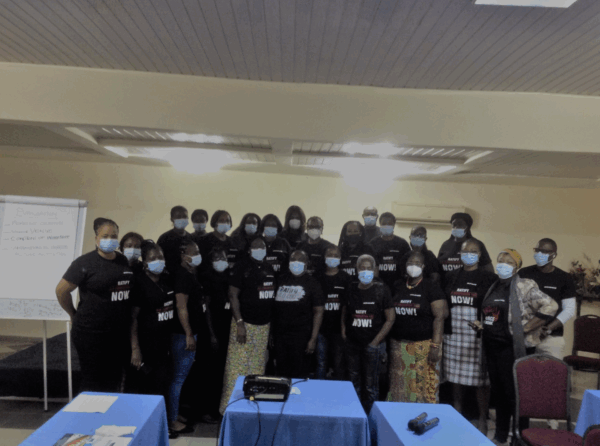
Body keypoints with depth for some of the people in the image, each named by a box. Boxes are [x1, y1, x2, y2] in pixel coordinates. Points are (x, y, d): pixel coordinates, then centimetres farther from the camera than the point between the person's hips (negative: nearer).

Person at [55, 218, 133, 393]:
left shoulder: (124, 261, 6)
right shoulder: (85, 263, -10)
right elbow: (61, 290, -7)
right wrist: (74, 315, 1)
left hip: (120, 333, 5)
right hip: (91, 334, -5)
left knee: (115, 381, 15)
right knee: (93, 384, 6)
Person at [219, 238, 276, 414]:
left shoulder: (269, 268, 12)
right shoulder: (242, 267, -8)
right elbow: (233, 295, -12)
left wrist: (271, 322, 13)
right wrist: (239, 323, -18)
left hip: (264, 326, 6)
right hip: (245, 324, -6)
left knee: (258, 367, 12)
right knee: (237, 367, -3)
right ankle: (229, 407, 9)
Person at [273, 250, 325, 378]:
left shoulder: (311, 283, 2)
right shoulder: (281, 280, 11)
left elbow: (318, 311, -3)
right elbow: (273, 306, 13)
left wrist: (313, 339, -10)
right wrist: (271, 333, 6)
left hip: (300, 336, -3)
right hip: (279, 334, 3)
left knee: (298, 374, 0)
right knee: (281, 372, 9)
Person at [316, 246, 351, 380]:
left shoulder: (345, 279, 2)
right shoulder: (319, 278, 5)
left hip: (338, 328, -1)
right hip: (321, 328, 1)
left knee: (339, 364, 5)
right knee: (321, 363, 8)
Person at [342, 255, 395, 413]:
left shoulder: (381, 289, -5)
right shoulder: (352, 289, 5)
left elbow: (390, 318, -5)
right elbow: (344, 312, 17)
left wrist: (376, 342, -8)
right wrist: (343, 331, 3)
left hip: (372, 345, -3)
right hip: (352, 344, 4)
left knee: (370, 384, 2)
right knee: (354, 382, 11)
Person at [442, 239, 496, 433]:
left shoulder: (488, 278, -1)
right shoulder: (451, 277, 11)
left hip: (478, 336, -4)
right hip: (454, 335, 4)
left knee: (480, 378, 2)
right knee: (455, 375, 12)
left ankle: (483, 419, 18)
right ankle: (457, 415, 28)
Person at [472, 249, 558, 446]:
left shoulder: (524, 287, -10)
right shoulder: (494, 287, 13)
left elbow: (550, 306, -19)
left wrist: (526, 328, -18)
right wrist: (481, 323, 7)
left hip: (513, 348, -7)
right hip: (491, 346, 7)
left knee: (514, 392, 1)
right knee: (497, 392, 15)